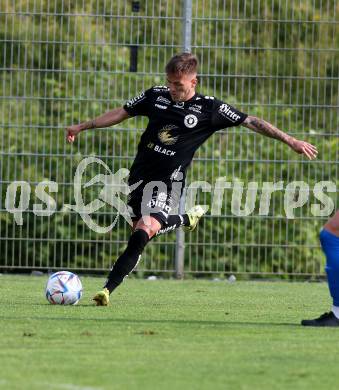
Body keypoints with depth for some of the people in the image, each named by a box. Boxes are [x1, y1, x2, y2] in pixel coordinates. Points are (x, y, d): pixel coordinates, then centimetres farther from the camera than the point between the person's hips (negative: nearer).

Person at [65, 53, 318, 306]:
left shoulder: (208, 108, -5)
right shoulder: (156, 96, 5)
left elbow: (251, 122, -1)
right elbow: (121, 113, 16)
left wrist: (291, 141, -5)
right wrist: (82, 127, 19)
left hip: (167, 182, -5)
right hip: (140, 174, 5)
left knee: (144, 231, -22)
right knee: (141, 229, 10)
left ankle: (108, 289, -19)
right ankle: (186, 220, 37)